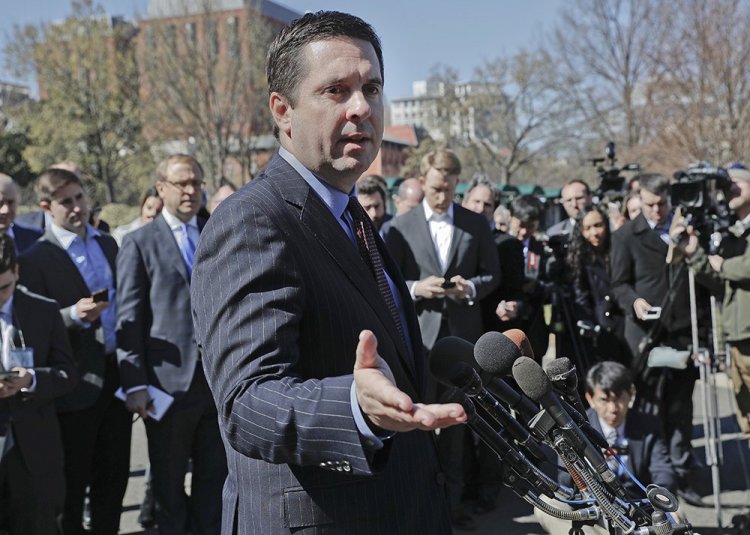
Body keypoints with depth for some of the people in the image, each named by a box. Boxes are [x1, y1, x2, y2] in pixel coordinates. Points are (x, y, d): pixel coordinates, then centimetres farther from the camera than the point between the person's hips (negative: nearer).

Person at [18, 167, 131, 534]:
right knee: (73, 482, 6)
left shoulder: (107, 244, 11)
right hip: (77, 383, -5)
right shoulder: (35, 259, -9)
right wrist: (74, 315, -26)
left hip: (117, 375, 6)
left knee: (114, 473, 15)